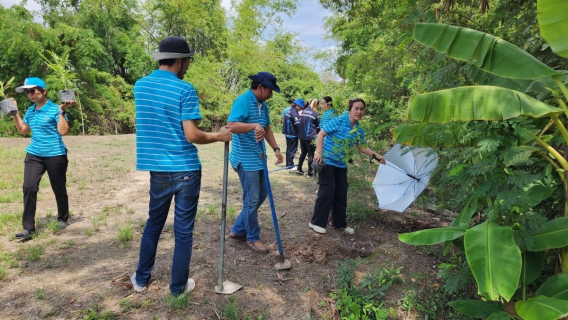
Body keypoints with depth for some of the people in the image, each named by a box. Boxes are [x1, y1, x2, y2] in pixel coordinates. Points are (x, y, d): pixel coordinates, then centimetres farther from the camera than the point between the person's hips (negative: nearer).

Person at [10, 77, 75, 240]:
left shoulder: (55, 109, -9)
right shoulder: (30, 111, 9)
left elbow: (63, 131, -19)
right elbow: (22, 130, 21)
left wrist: (62, 111, -22)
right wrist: (14, 113, 13)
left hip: (55, 155, -5)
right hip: (34, 155, 5)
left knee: (59, 189, 8)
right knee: (29, 188, -7)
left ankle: (62, 219, 29)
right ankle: (28, 228, -1)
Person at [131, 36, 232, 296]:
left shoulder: (140, 86, 6)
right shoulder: (185, 89, -13)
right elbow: (191, 136, -18)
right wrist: (218, 136, -3)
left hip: (157, 169, 6)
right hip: (185, 170, -5)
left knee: (153, 223, 23)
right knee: (183, 230, 8)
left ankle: (141, 279, 35)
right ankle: (178, 286, 22)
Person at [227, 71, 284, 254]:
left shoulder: (263, 105, 12)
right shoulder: (243, 101, -16)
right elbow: (232, 126, -30)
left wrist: (276, 148, 10)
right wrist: (254, 125, -44)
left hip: (258, 158, 10)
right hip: (246, 160, -10)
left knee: (261, 196, 16)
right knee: (251, 200, 1)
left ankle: (238, 230, 28)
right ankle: (253, 238, 19)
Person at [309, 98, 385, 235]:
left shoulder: (359, 130, 3)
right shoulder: (339, 121, -16)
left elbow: (362, 147, 15)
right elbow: (321, 134, -15)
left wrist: (376, 155, 5)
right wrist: (318, 152, -24)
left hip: (341, 164, 7)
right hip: (326, 161, -7)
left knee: (341, 193, 11)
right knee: (327, 191, -9)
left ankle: (340, 223, 26)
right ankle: (316, 222, 5)